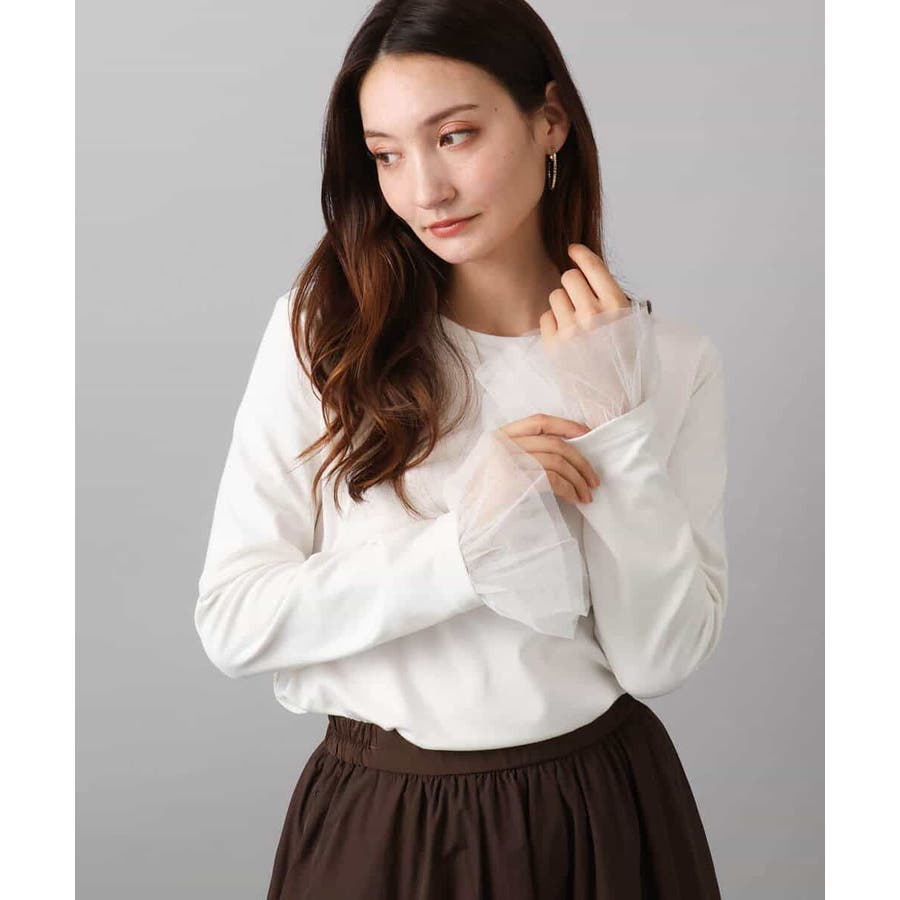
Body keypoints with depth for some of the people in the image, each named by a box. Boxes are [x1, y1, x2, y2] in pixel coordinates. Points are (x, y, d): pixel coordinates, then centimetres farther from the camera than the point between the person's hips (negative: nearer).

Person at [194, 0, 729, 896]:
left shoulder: (671, 357, -5)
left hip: (598, 819, 1)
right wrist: (468, 546, -22)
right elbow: (232, 619, -12)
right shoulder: (322, 328, -8)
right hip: (373, 821, 0)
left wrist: (615, 415, -18)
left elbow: (660, 658, -9)